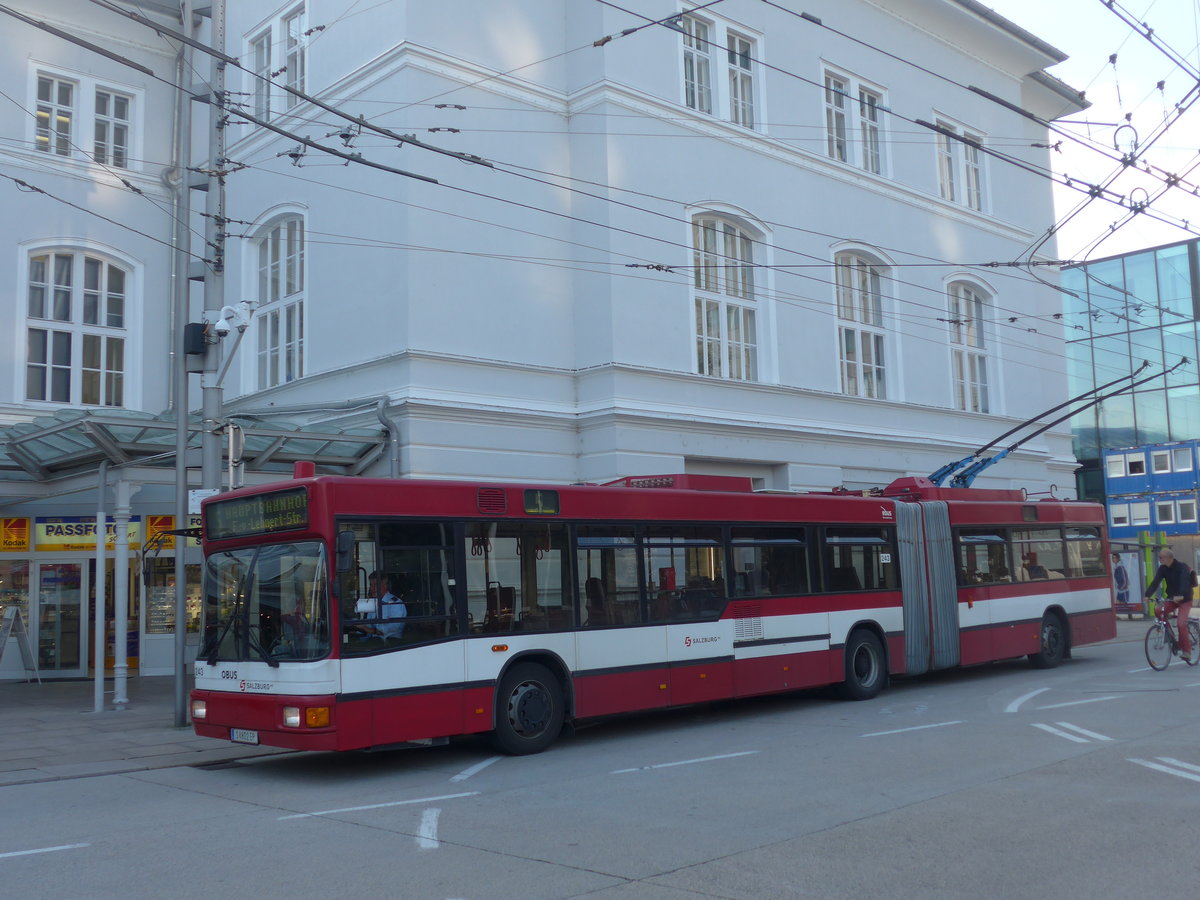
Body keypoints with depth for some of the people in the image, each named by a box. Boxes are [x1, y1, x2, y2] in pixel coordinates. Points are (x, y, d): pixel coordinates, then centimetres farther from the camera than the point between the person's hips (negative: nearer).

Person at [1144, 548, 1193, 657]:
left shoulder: (1182, 566, -18)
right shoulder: (1163, 568, -1)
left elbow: (1185, 582, -34)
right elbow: (1156, 582, -10)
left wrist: (1181, 595, -51)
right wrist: (1148, 595, -25)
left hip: (1184, 600, -5)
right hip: (1171, 598, 5)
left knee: (1181, 624, -18)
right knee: (1158, 611, -22)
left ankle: (1186, 650, -4)